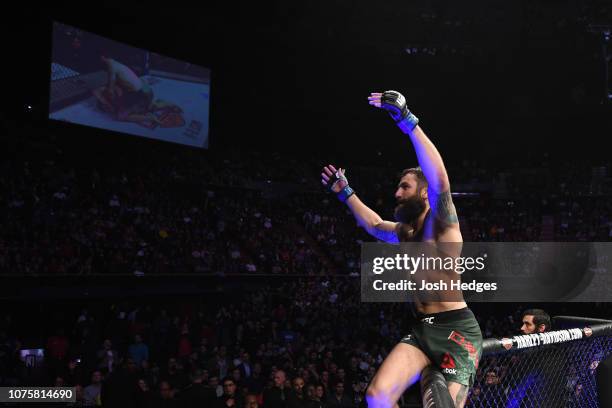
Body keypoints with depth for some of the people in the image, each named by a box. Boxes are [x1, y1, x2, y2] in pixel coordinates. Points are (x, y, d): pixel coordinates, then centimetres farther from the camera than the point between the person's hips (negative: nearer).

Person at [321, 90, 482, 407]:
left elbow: (440, 181, -25)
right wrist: (345, 192, 41)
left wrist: (408, 122, -31)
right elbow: (374, 224, 41)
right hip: (423, 330, 7)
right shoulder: (404, 232, 18)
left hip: (457, 330, -7)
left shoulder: (440, 222, -5)